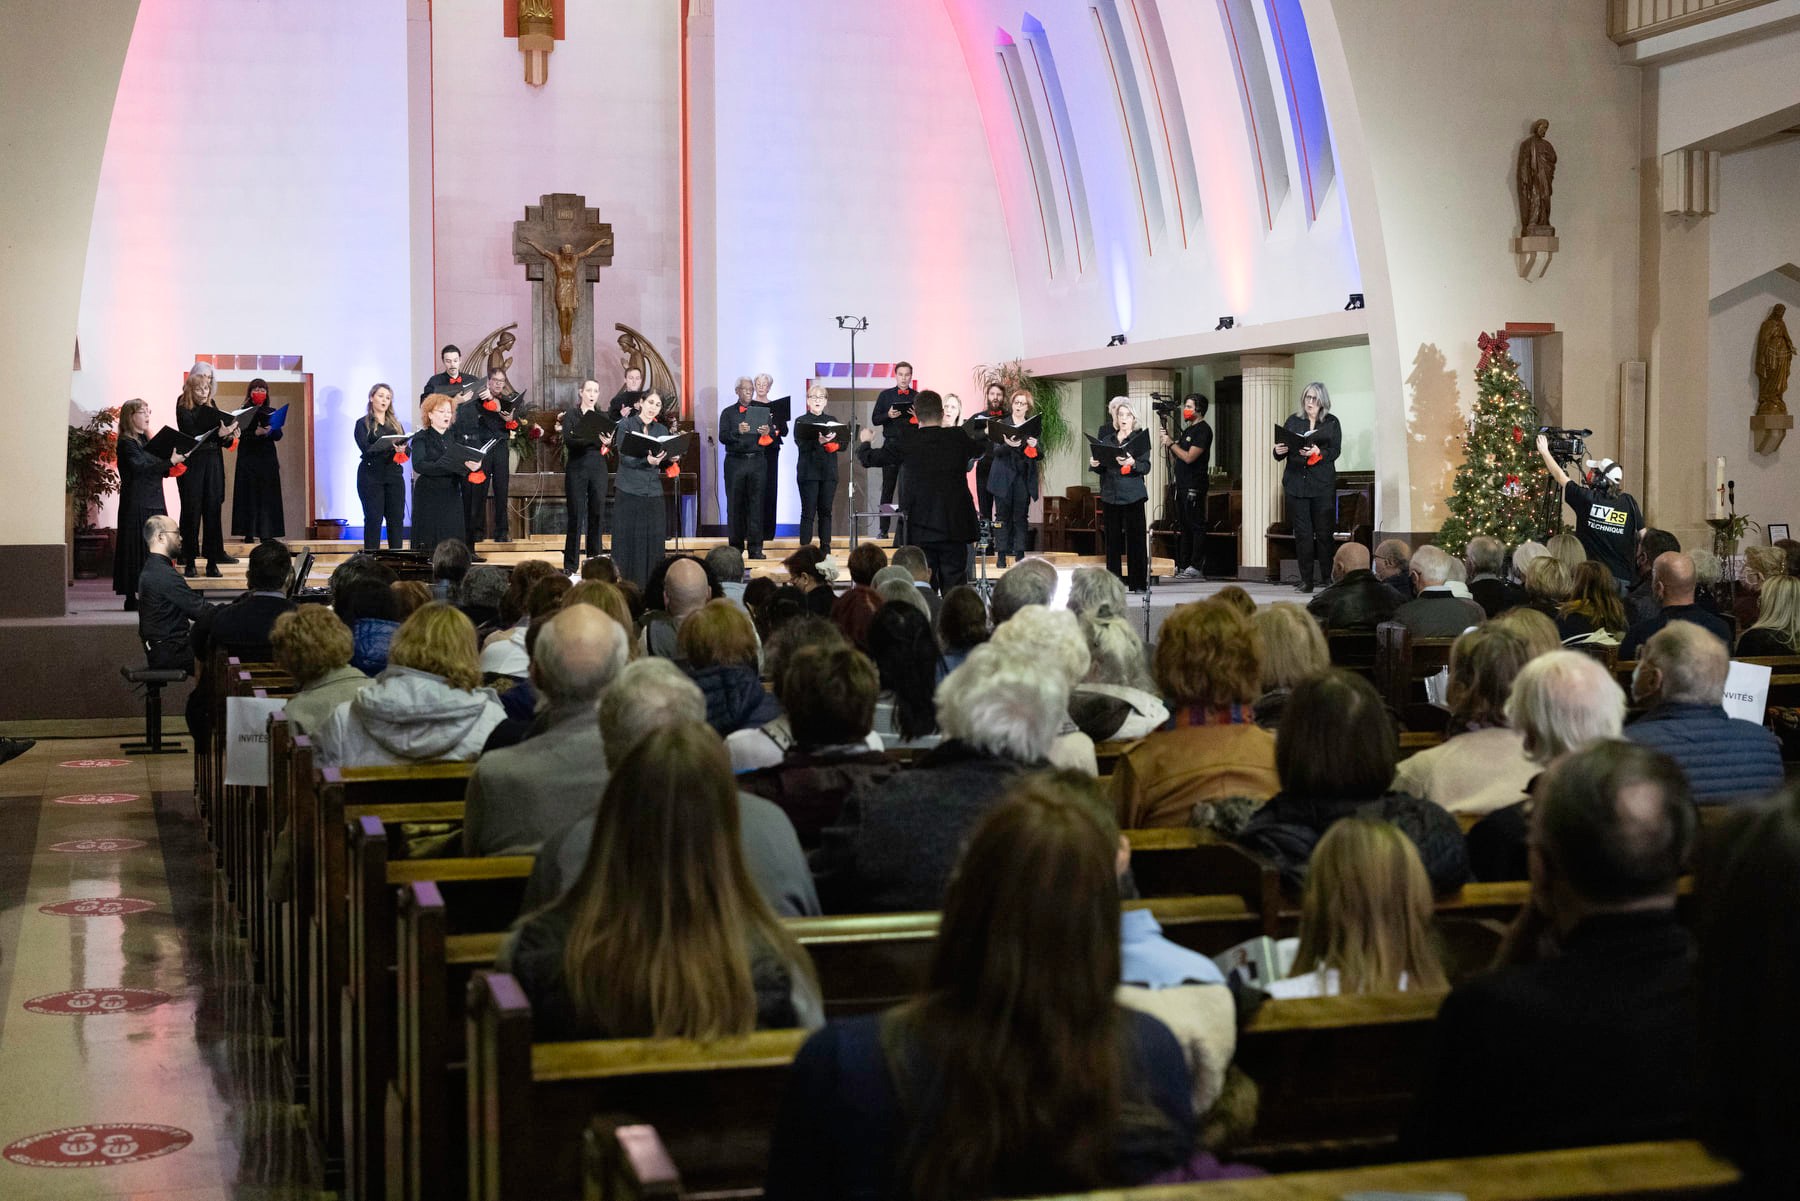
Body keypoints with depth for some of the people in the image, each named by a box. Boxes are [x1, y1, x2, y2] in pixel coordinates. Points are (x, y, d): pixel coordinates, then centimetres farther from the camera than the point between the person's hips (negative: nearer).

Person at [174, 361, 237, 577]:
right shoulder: (183, 407, -6)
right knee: (191, 511, -1)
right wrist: (218, 433, -29)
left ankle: (212, 561, 5)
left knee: (213, 510, 3)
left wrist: (228, 437, -8)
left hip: (213, 464, 5)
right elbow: (192, 436, -18)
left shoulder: (211, 406, 9)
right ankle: (190, 561, 4)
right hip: (192, 464, -4)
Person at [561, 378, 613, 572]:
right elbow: (568, 441, -12)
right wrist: (593, 439, -26)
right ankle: (570, 564, 2)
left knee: (597, 514, 3)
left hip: (598, 468, 3)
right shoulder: (571, 414, 1)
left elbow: (612, 443, 4)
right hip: (577, 468, -3)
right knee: (576, 515, -3)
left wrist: (608, 442, -20)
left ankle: (595, 560, 10)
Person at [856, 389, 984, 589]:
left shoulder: (906, 442, -5)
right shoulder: (959, 437, -2)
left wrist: (866, 441, 28)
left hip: (921, 529, -1)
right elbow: (981, 447, 21)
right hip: (955, 527, 1)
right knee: (954, 589, 4)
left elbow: (868, 459, 5)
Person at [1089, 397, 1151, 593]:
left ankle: (1138, 582, -3)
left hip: (1133, 494, -3)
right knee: (1112, 538, 3)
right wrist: (1095, 464, -5)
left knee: (1136, 537, -5)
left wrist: (1133, 463, -23)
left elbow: (1146, 467, -4)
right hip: (1111, 494, 3)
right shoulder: (1106, 437, 12)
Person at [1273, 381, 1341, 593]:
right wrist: (1279, 451, -11)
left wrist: (1319, 453, -19)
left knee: (1324, 532, -4)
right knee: (1302, 532, -1)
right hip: (1296, 482, 2)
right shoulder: (1293, 421, 13)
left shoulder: (1331, 423, 8)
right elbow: (1281, 451, 13)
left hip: (1322, 483, -2)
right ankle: (1306, 580, 2)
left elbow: (1335, 451, -1)